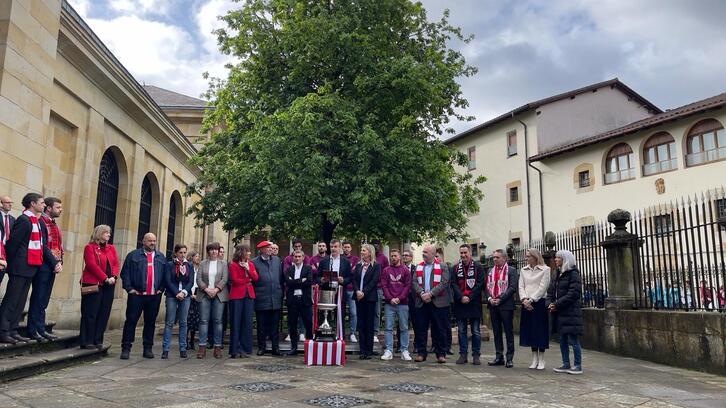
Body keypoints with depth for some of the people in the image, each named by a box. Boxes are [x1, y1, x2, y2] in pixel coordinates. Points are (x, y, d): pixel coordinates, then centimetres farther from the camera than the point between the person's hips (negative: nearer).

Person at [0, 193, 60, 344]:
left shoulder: (39, 222, 14)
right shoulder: (23, 220, -13)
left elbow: (43, 246, 14)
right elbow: (13, 243, -14)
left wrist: (55, 262, 5)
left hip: (31, 268, 9)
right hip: (20, 267, -9)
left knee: (20, 301, 12)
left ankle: (12, 331, 18)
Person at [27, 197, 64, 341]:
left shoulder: (54, 225, 19)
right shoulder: (40, 221, -10)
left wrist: (59, 261, 10)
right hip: (42, 264, -9)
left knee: (44, 300, 12)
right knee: (38, 299, -3)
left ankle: (40, 329, 18)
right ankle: (34, 330, 3)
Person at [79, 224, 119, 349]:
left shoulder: (111, 248, 16)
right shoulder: (90, 247, -2)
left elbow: (116, 264, 8)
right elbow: (92, 265, -12)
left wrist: (114, 277, -9)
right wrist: (105, 278, -16)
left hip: (108, 285, 6)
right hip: (93, 284, -6)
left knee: (104, 314, 6)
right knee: (90, 314, -2)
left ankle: (98, 341, 13)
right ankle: (86, 341, 4)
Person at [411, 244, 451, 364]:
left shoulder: (442, 267, 3)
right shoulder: (418, 267, 14)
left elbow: (444, 283, -8)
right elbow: (414, 283, 4)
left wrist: (430, 293, -16)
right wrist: (422, 293, -13)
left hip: (438, 303, -3)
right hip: (421, 303, 3)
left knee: (439, 329, 2)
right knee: (420, 328, 4)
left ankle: (441, 354, 10)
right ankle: (421, 353, 13)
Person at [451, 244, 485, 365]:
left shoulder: (478, 267, 1)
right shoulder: (456, 268, 9)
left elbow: (480, 284, -6)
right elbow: (453, 284, 1)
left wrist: (469, 297, -13)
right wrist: (461, 297, -12)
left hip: (474, 303, -2)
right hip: (460, 304, 3)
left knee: (476, 331, 3)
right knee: (462, 331, 8)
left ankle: (476, 355, 11)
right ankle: (463, 355, 14)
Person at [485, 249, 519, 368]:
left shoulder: (511, 271, -2)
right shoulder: (490, 271, 14)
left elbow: (513, 287, -11)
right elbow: (486, 287, 12)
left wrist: (500, 299, -16)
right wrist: (489, 298, -6)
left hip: (506, 305, -5)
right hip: (493, 305, 5)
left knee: (508, 331, 0)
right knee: (496, 332, 10)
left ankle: (509, 358, 6)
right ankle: (499, 357, 18)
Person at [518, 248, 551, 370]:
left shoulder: (545, 269, -4)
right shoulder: (524, 270, 11)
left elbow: (542, 287, -10)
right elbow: (521, 287, 7)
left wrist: (531, 300, -14)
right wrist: (524, 299, -10)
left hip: (539, 302, -4)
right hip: (527, 304, 5)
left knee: (540, 330, -1)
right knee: (529, 330, 6)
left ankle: (541, 360, 8)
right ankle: (534, 359, 15)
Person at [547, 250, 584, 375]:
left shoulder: (573, 274, -9)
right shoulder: (558, 275, 16)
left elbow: (573, 294, -18)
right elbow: (550, 291, 15)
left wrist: (557, 304, -18)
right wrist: (549, 303, -4)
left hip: (570, 313, -8)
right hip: (559, 313, 8)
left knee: (573, 340, -3)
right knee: (562, 340, 12)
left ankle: (578, 366, 5)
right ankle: (566, 364, 20)